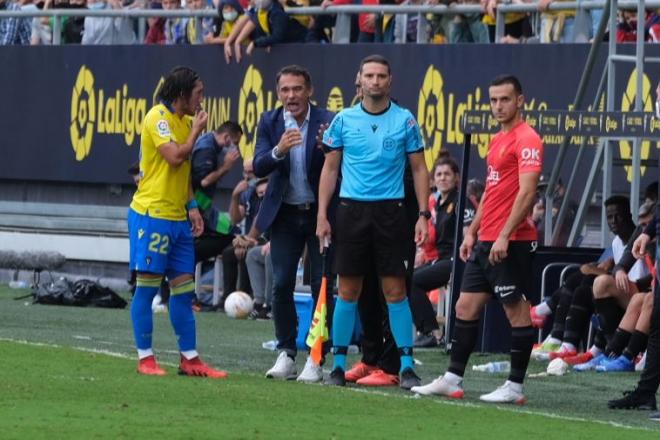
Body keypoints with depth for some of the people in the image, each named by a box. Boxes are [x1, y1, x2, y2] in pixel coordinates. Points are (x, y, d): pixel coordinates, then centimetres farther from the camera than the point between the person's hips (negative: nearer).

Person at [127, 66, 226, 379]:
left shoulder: (185, 121, 16)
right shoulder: (158, 118, -10)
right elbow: (175, 157, -21)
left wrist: (192, 206, 13)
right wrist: (197, 130, -8)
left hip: (177, 217, 9)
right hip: (152, 214, -9)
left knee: (184, 289, 7)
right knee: (147, 287, -3)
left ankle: (189, 359, 11)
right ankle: (145, 358, 2)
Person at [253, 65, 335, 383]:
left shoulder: (327, 122, -9)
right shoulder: (270, 123, 0)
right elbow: (258, 168, -10)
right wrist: (278, 150, -29)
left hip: (319, 213, -2)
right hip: (285, 214, 3)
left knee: (322, 286, -2)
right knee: (281, 285, -1)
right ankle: (286, 354, 7)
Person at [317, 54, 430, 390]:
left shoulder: (404, 121, 3)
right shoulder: (344, 120, 5)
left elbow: (419, 169, 6)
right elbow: (330, 169, 9)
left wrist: (423, 215, -2)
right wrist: (322, 214, 2)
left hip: (390, 211, -1)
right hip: (351, 210, 1)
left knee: (395, 290, -3)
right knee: (347, 290, 3)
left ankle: (406, 365, 0)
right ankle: (338, 364, 10)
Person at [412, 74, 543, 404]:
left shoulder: (526, 140, -12)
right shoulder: (498, 140, 18)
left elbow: (526, 192, -20)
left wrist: (504, 235, -23)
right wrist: (472, 232, 20)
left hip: (511, 243, -10)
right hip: (486, 241, 10)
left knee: (516, 310, -3)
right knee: (466, 306, 10)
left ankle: (515, 386, 1)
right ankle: (453, 379, 15)